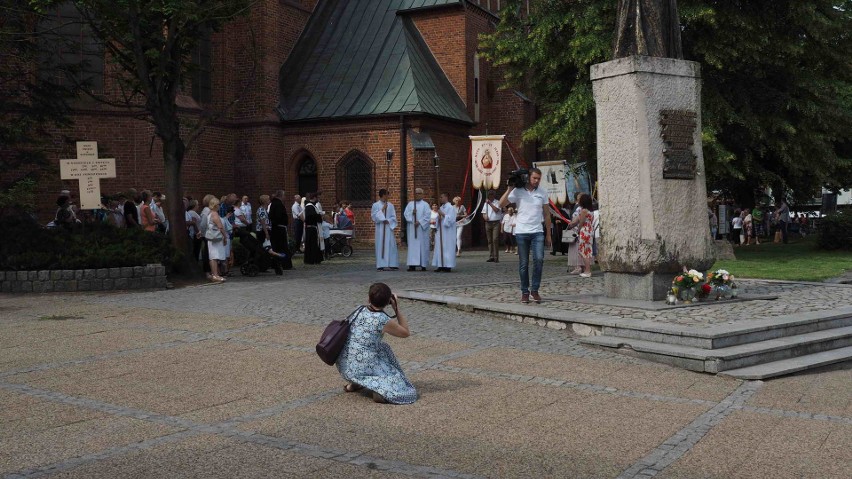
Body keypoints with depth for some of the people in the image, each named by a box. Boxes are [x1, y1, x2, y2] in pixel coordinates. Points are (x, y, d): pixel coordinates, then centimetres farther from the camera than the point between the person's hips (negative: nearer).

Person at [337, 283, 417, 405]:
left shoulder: (359, 311, 2)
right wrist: (397, 308, 6)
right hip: (363, 368, -6)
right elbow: (406, 333, 6)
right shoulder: (385, 321, -13)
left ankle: (354, 383, 23)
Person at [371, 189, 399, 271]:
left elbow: (393, 217, 8)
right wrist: (382, 209, -9)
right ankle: (382, 265, -5)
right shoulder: (376, 205, 3)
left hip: (389, 227, 3)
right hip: (380, 228, -2)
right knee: (381, 245, -5)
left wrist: (388, 221, -10)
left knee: (389, 245, -2)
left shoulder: (390, 205, 11)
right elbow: (374, 216, -5)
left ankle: (390, 264, -2)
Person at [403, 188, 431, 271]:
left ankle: (423, 265, 0)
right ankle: (412, 265, -2)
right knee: (412, 245, -1)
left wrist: (419, 222, -15)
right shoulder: (410, 204, 13)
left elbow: (427, 215, -5)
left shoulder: (425, 204, 5)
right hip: (411, 228, 2)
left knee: (422, 245, -3)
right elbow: (405, 213, 4)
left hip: (422, 228, -2)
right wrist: (412, 213, -15)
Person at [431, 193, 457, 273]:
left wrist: (443, 215, -17)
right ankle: (441, 266, 8)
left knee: (447, 248, -7)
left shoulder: (450, 208, -8)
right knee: (440, 248, 5)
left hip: (447, 232, -8)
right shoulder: (441, 207, 14)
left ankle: (448, 267, -4)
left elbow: (451, 219, -16)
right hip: (440, 231, 8)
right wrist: (438, 218, -2)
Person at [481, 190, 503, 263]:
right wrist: (485, 216, -6)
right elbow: (483, 213, 16)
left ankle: (496, 257, -13)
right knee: (489, 240, 4)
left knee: (495, 240, -14)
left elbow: (496, 210, -14)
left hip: (496, 223, -5)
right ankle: (491, 257, 7)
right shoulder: (486, 203, 19)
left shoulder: (497, 202, 2)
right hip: (488, 223, 5)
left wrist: (490, 203, -17)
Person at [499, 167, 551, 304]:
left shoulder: (542, 193, 8)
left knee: (539, 259, -13)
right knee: (523, 264, 4)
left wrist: (548, 234, 9)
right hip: (521, 232, -1)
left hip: (537, 232, 1)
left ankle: (535, 290, 0)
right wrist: (509, 189, -13)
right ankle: (525, 291, 13)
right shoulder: (518, 192, 0)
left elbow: (546, 214, 11)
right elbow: (502, 203, -8)